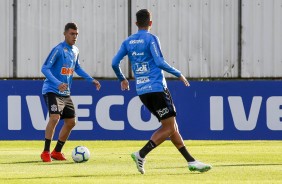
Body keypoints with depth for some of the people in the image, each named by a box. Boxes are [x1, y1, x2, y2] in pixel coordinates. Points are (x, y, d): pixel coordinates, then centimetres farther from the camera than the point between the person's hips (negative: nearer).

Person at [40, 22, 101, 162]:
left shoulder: (75, 51, 9)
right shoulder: (58, 50, -15)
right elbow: (45, 68, -20)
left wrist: (91, 80, 19)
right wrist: (57, 83, -33)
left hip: (66, 93, 8)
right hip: (52, 90, -8)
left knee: (71, 122, 9)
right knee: (55, 118, -23)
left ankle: (57, 152, 21)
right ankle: (46, 152, -15)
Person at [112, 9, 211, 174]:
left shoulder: (128, 42, 11)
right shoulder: (151, 39, -7)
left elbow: (115, 63, 10)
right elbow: (160, 62, -15)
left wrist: (122, 79, 27)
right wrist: (178, 74, -4)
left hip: (142, 91, 7)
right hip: (157, 89, -7)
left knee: (171, 126, 11)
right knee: (169, 128, -4)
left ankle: (191, 161, 9)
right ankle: (141, 154, -16)